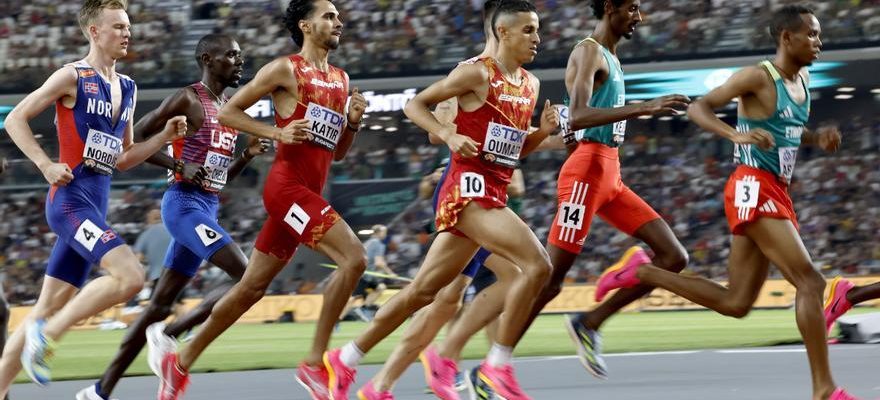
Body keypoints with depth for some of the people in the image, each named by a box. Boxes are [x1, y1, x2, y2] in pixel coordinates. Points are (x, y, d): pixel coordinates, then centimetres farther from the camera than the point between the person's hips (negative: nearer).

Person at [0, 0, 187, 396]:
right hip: (71, 197, -8)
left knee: (49, 307, 8)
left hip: (97, 204, 8)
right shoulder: (72, 77, -5)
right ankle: (46, 334, -13)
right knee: (130, 275, -23)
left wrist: (164, 137, 9)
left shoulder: (127, 88, 17)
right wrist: (45, 164, -13)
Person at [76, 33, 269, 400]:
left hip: (207, 209, 9)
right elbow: (133, 139, -9)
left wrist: (248, 155, 7)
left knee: (161, 304, 8)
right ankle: (169, 334, -7)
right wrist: (179, 166, -17)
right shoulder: (188, 100, -8)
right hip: (185, 205, -9)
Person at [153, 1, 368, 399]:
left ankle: (181, 362, 24)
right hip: (287, 184, -8)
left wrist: (353, 123, 4)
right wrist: (277, 132, -14)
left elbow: (337, 152, 23)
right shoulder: (285, 69, -4)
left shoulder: (341, 80, 18)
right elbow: (227, 112, -3)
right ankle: (315, 363, -17)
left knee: (251, 287, 12)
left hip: (310, 193, 8)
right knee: (354, 257, -22)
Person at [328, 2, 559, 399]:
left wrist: (543, 131, 5)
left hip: (493, 196, 8)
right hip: (468, 190, -8)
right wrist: (449, 135, -19)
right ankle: (498, 367, -14)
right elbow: (415, 105, -4)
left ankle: (343, 361, 20)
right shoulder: (477, 73, -7)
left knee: (423, 291, 11)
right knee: (537, 264, -21)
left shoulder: (530, 85, 16)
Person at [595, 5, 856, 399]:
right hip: (754, 190, -9)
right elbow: (698, 107, -14)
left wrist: (817, 138, 9)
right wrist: (736, 134, -31)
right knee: (810, 281, -16)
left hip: (776, 193, 9)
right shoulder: (758, 77, -11)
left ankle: (641, 271, 18)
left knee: (735, 302, 9)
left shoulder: (802, 80, 14)